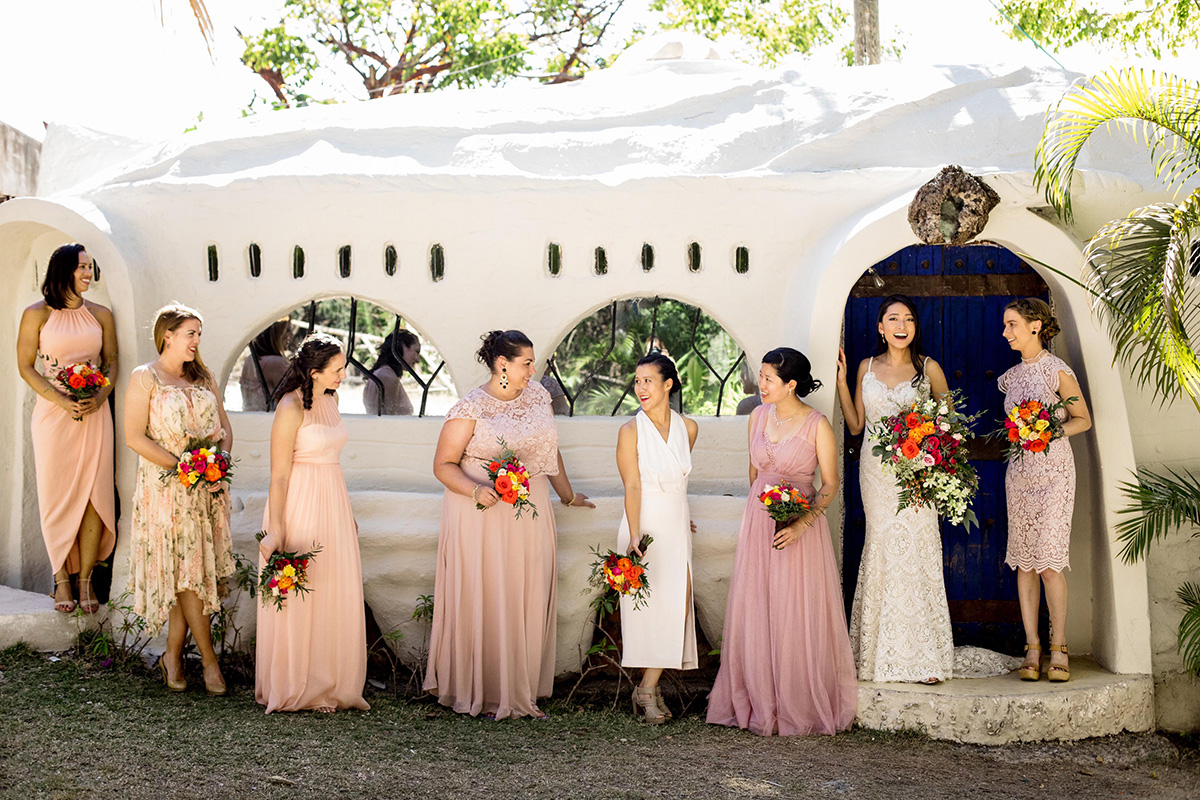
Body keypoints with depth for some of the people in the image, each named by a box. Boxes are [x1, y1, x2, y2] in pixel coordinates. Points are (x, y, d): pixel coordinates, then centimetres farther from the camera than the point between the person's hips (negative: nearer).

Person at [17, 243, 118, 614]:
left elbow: (111, 362, 11)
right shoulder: (37, 314, 0)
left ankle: (86, 579, 7)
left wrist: (99, 397, -8)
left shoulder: (100, 314, 9)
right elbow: (26, 366, -1)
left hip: (95, 413, 2)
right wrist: (61, 400, -13)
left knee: (94, 494, -1)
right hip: (53, 413, -2)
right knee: (58, 496, 1)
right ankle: (62, 579, 11)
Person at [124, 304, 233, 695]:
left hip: (208, 489, 5)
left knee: (192, 569, 5)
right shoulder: (145, 378, -4)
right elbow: (135, 437, -11)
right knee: (188, 570, -4)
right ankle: (209, 660, 3)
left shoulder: (203, 378, 13)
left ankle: (173, 655, 16)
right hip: (167, 488, -5)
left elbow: (225, 428, 14)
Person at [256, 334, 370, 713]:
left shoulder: (330, 400, 10)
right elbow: (279, 475, -16)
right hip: (299, 506, -8)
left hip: (333, 501, 8)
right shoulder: (291, 407, -14)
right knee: (299, 599, 1)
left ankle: (330, 685, 20)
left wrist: (347, 512, 21)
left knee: (337, 595, 9)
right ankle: (295, 690, 13)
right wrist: (275, 530, -20)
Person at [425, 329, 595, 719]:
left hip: (530, 516, 6)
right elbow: (443, 465, -9)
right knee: (484, 602, -2)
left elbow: (550, 450, 21)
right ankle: (482, 695, 8)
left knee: (527, 604, 5)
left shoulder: (536, 395, 10)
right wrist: (475, 489, -25)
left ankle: (521, 692, 13)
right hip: (483, 516, -5)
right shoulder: (470, 408, -8)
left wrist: (567, 495, 29)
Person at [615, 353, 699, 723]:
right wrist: (634, 537, -21)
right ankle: (649, 690, 9)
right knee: (647, 606, -3)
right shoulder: (631, 431, -8)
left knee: (675, 605, -3)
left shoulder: (688, 428, 5)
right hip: (645, 527, -4)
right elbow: (632, 487, -12)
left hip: (677, 528, 4)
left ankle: (648, 688, 7)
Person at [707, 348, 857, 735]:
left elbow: (830, 485, -7)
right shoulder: (758, 416, 5)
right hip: (758, 523, 5)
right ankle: (760, 702, 18)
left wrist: (801, 524, -18)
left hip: (800, 526, -5)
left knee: (798, 615, 0)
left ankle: (800, 707, 13)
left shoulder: (817, 425, -10)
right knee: (755, 613, 7)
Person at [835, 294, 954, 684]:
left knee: (917, 552, -6)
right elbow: (855, 424, 11)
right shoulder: (867, 367, 10)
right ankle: (880, 653, 11)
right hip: (876, 470, 2)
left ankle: (923, 657, 0)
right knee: (881, 547, 3)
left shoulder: (928, 368, 3)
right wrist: (841, 381, 5)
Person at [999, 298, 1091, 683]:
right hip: (1019, 469, 6)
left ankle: (1058, 649, -1)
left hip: (1053, 468, -6)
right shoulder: (1012, 377, 11)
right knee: (1024, 560, 3)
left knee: (1049, 559, -9)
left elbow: (1083, 419, -1)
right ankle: (1032, 649, 7)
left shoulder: (1058, 371, -6)